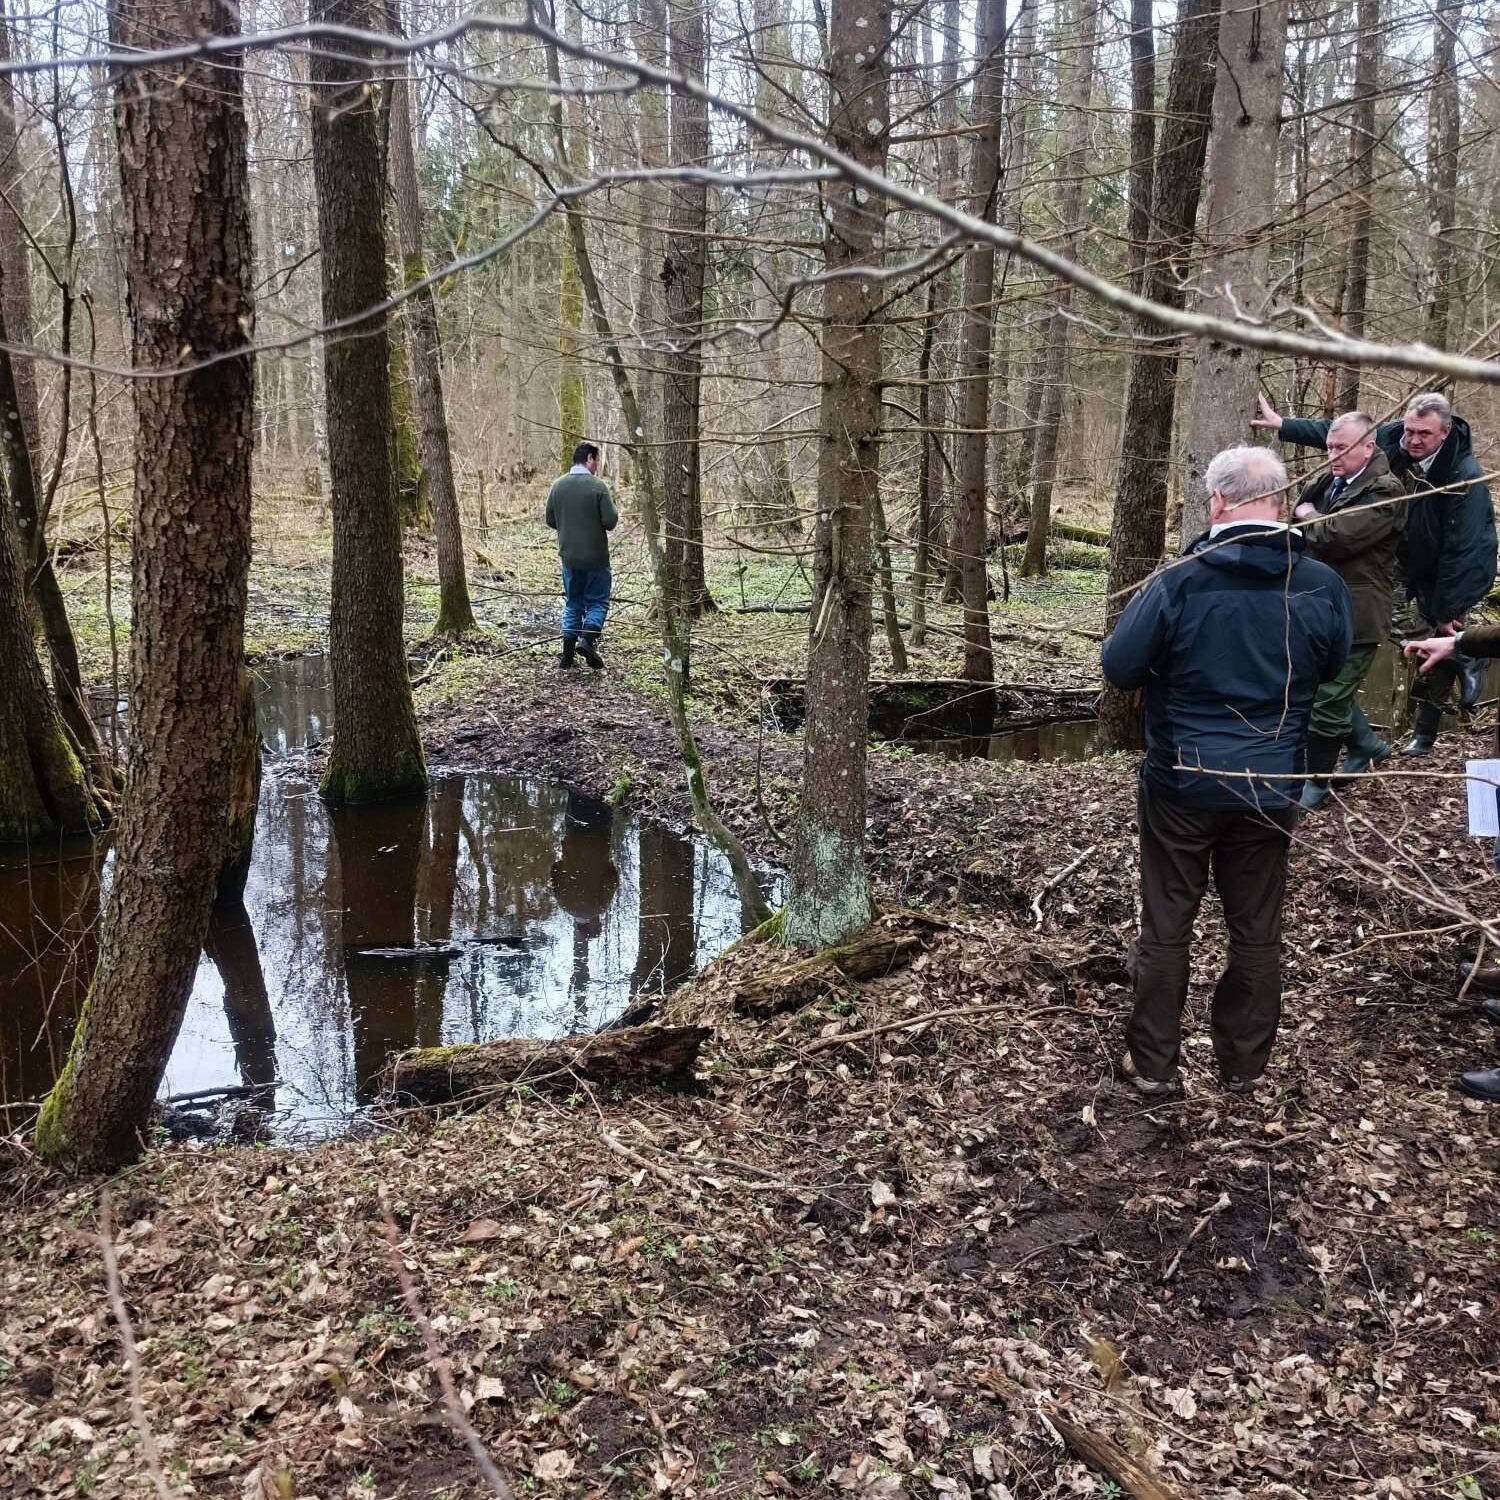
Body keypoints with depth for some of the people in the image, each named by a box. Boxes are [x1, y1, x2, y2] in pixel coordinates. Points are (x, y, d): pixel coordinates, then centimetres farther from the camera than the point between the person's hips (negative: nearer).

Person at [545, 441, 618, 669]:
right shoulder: (597, 485, -13)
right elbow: (610, 521, -16)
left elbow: (550, 520, 6)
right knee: (597, 602, 8)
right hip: (596, 556, -4)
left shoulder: (558, 485, 1)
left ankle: (567, 655, 12)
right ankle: (587, 639, -14)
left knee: (572, 604, 14)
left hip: (569, 556, 5)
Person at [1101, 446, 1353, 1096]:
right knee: (1257, 930, 15)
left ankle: (1154, 1063, 21)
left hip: (1181, 784, -2)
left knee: (1166, 927, 11)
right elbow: (1331, 668, 10)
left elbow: (1119, 668, -11)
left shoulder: (1177, 580, -17)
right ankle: (1244, 1065, 28)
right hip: (1271, 788, 3)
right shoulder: (1323, 586, -7)